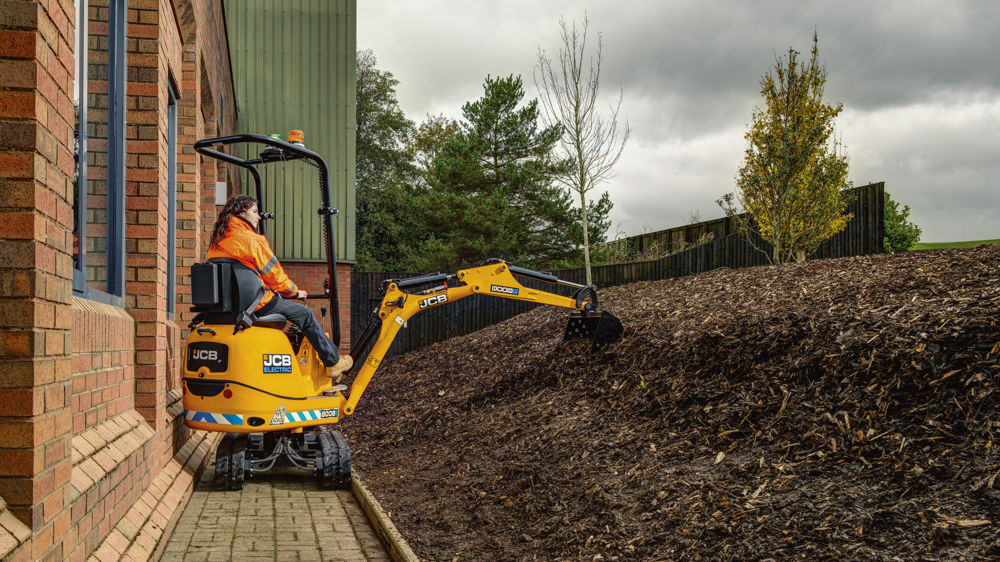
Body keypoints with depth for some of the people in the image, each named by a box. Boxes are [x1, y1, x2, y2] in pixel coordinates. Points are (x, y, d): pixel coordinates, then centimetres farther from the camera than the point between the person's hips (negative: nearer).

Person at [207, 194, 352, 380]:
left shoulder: (216, 242, 11)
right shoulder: (251, 240, -14)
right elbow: (274, 274, -8)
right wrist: (294, 292, 10)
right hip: (257, 303, -9)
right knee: (304, 314, 6)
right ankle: (333, 362, 12)